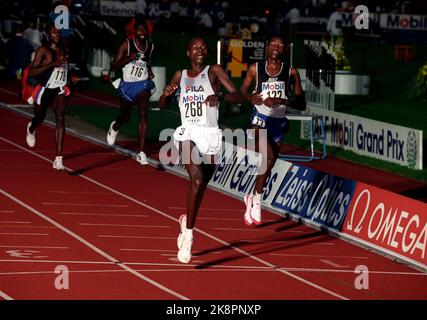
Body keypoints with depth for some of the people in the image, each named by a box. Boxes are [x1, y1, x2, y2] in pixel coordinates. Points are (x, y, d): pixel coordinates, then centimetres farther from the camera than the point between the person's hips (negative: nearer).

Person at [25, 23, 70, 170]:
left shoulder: (63, 50, 5)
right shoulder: (43, 50, -14)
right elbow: (32, 73, -21)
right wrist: (51, 64, -28)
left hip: (59, 91, 3)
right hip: (44, 90, -3)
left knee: (60, 118, -18)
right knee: (40, 118, 18)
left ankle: (58, 158, -23)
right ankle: (31, 129, 60)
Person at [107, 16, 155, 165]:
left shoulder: (150, 46, 1)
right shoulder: (126, 45, -12)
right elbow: (114, 66, -13)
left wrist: (149, 71, 4)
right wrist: (128, 58, -28)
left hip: (143, 84, 1)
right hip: (127, 85, -1)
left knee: (143, 113, -21)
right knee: (125, 117, 17)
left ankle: (141, 152, -23)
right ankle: (114, 127, 58)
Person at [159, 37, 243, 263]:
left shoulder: (214, 71, 3)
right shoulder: (180, 75, 12)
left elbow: (238, 97, -8)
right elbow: (162, 105, 20)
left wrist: (219, 96, -28)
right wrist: (166, 93, -4)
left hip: (210, 134, 0)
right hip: (188, 133, 0)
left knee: (201, 185, 9)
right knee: (196, 178, -23)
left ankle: (187, 221, 38)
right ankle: (188, 234, -19)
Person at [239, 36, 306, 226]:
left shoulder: (291, 72, -3)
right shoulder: (255, 69, -2)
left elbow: (301, 104, -4)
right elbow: (242, 90, 13)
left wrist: (282, 101, -22)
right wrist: (251, 97, -10)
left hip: (279, 122, 2)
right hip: (260, 119, -2)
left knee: (267, 166, 10)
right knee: (268, 158, -24)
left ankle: (252, 199, 34)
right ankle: (256, 202, -13)